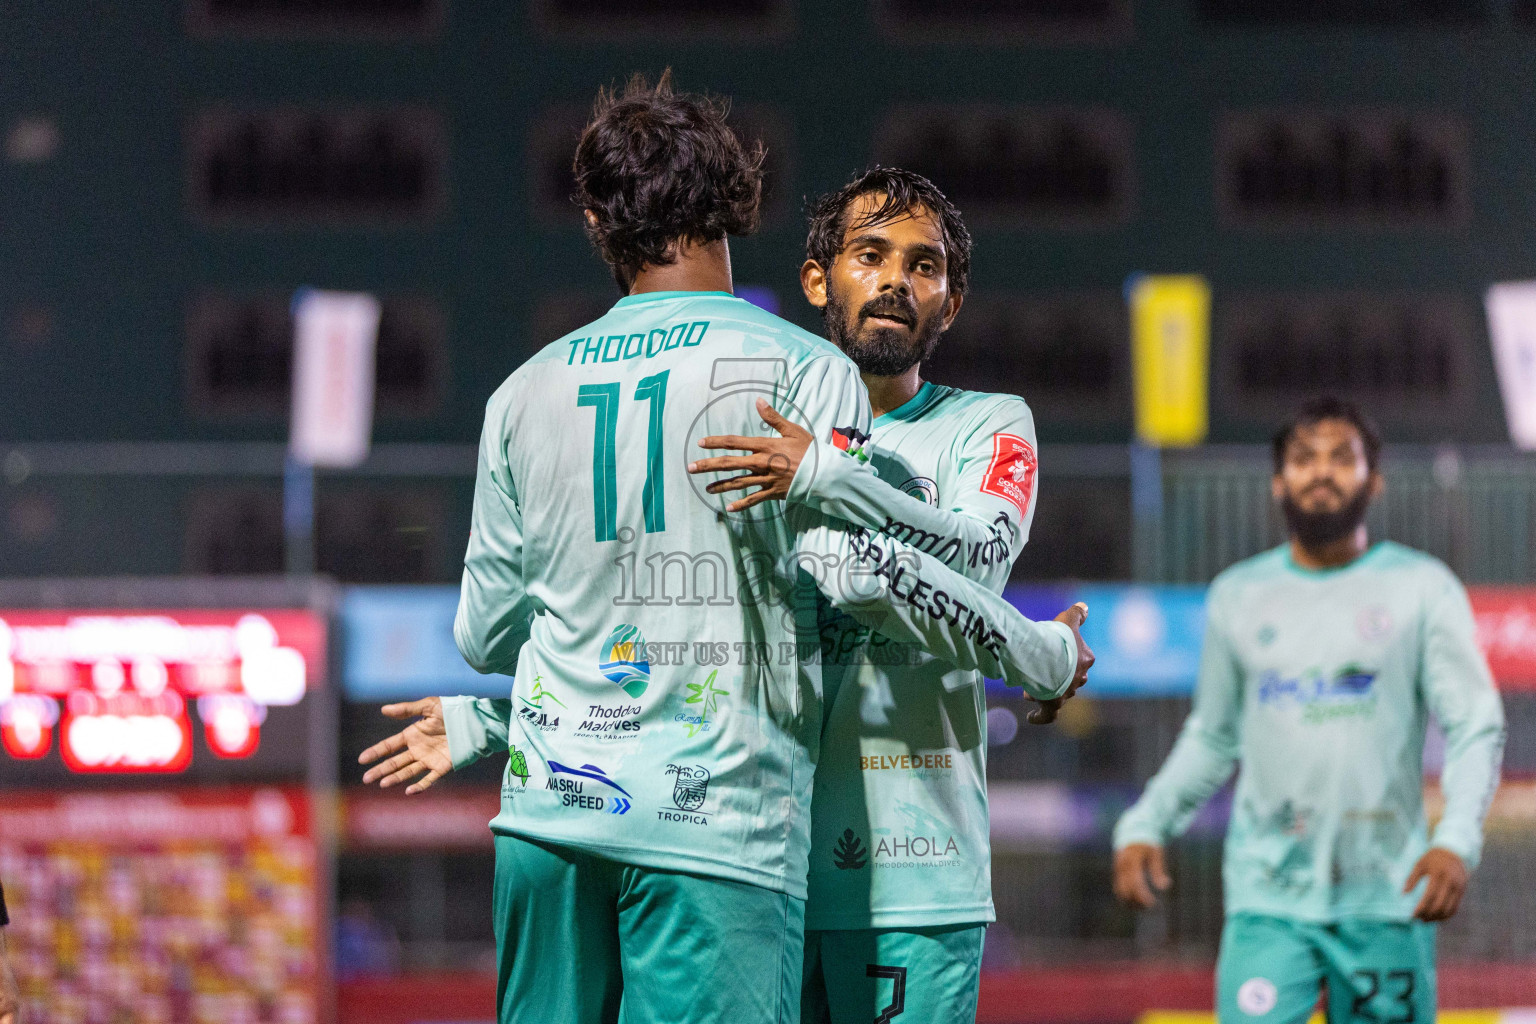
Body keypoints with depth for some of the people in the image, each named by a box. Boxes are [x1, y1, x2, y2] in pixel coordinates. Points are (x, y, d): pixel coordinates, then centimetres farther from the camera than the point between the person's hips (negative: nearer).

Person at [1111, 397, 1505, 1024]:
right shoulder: (1238, 596, 11)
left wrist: (1457, 839, -18)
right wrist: (1144, 826, 5)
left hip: (1387, 901, -1)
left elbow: (1476, 727, -1)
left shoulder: (1423, 588, 3)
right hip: (1269, 899, 1)